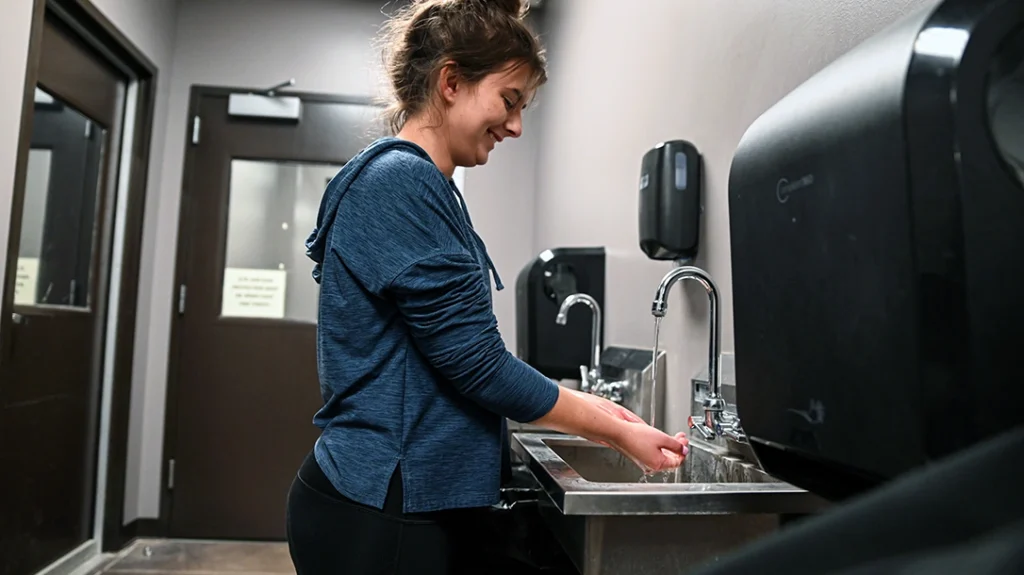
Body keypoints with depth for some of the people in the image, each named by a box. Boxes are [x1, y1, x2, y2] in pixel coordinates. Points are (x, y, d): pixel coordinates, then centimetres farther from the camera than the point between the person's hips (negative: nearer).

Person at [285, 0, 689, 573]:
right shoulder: (399, 181, -19)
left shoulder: (425, 187, 10)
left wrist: (583, 405, 8)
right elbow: (476, 363, -20)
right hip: (379, 516, -9)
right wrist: (613, 430, -8)